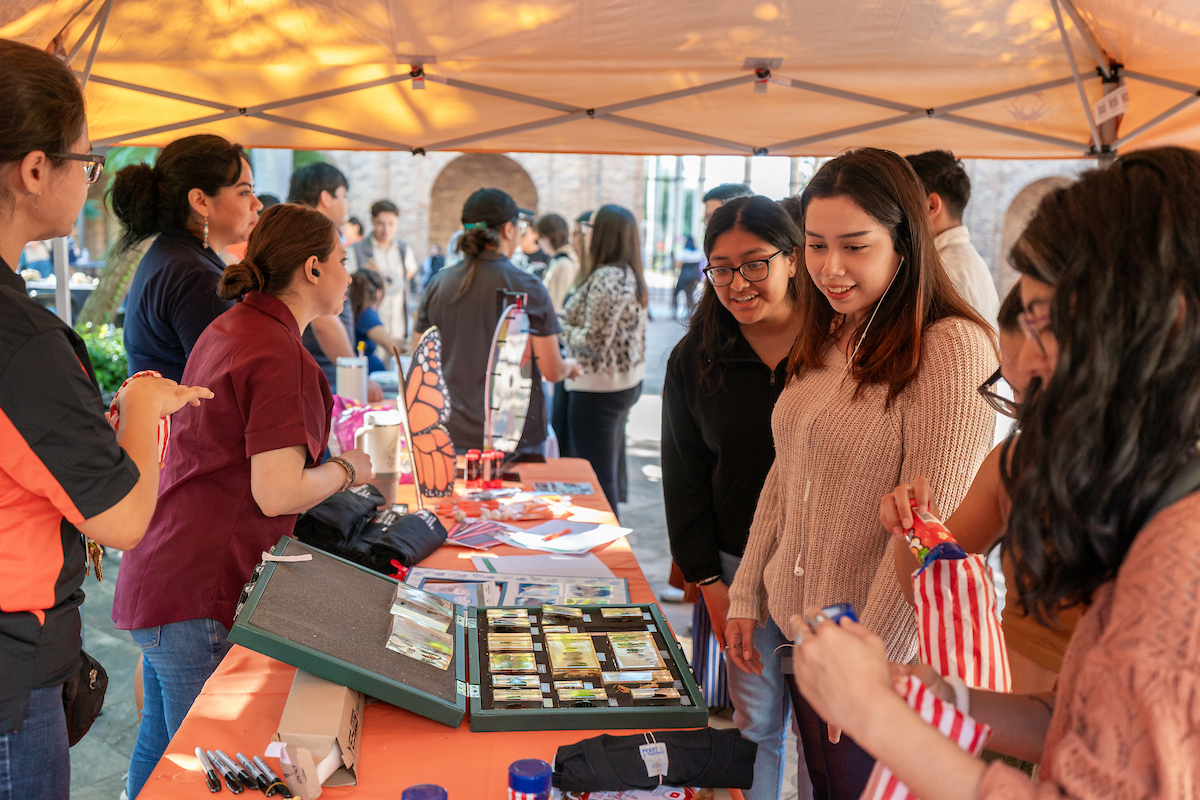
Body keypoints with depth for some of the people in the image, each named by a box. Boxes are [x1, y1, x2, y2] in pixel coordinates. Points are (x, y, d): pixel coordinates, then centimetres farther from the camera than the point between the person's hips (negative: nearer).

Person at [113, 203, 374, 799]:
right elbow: (277, 494, -23)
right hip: (202, 595, -10)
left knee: (160, 746, 24)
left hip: (159, 574, 10)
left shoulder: (228, 329, 13)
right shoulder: (281, 357, -18)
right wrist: (346, 470, -5)